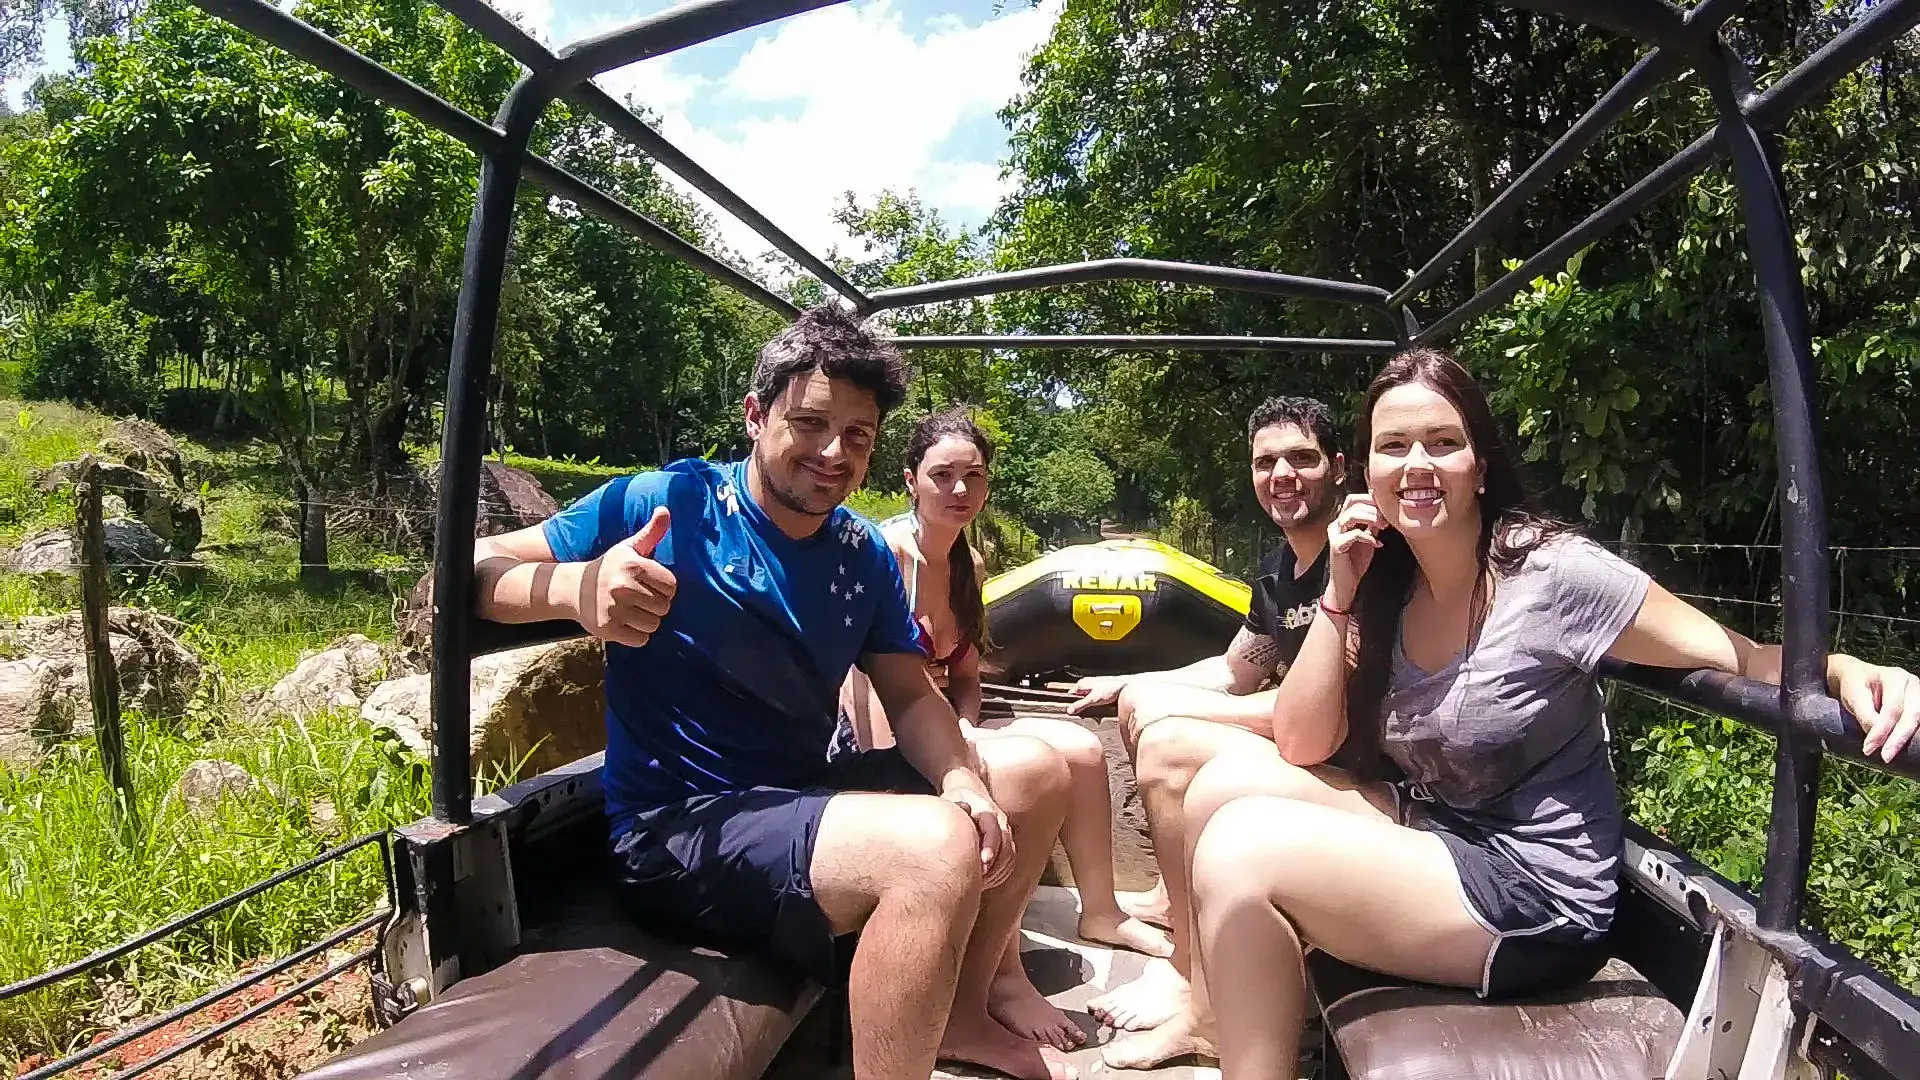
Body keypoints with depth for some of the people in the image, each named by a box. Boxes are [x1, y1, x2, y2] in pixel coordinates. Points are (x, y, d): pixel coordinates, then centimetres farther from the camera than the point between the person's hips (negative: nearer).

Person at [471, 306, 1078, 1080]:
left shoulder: (864, 556, 5)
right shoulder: (669, 504, -14)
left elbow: (911, 697, 5)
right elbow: (473, 571, -15)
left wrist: (963, 782, -16)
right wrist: (576, 588, -37)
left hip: (803, 798, 8)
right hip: (677, 833, -8)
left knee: (1035, 772, 7)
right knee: (938, 847, -33)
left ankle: (960, 1012, 19)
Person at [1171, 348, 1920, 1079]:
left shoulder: (1554, 576, -17)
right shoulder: (1386, 592, 0)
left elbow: (1746, 660, -12)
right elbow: (1301, 747, -3)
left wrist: (1852, 672, -34)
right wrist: (1338, 596, -11)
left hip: (1539, 898, -6)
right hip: (1430, 835, 7)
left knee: (1243, 849, -22)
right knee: (1225, 784, -11)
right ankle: (1224, 1013, 6)